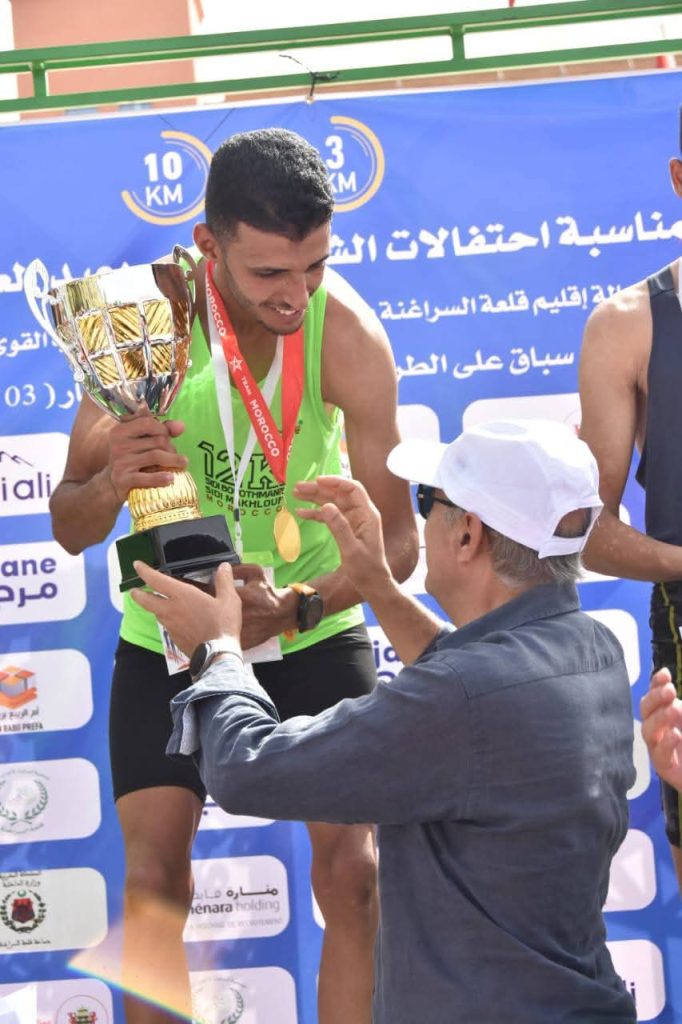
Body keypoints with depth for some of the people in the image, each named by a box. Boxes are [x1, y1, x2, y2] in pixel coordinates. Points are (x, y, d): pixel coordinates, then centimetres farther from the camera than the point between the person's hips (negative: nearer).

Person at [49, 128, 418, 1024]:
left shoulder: (347, 333, -22)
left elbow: (398, 535, -20)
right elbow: (69, 529, -15)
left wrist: (299, 607, -38)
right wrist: (109, 484, -38)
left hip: (315, 627, 0)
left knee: (352, 868, -7)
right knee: (154, 879, -5)